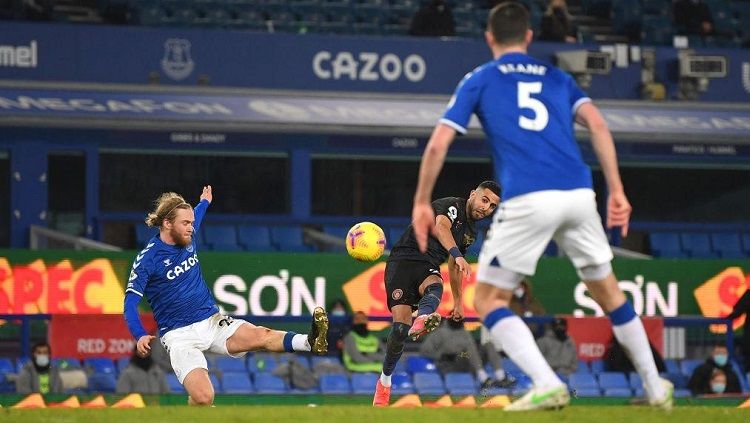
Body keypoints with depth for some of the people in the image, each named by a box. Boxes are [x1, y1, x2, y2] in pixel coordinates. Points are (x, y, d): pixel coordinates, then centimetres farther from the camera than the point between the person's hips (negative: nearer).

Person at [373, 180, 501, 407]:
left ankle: (421, 322, -66)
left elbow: (454, 267, 34)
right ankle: (384, 381, 1)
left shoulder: (470, 233, 19)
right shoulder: (452, 206, -7)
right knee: (401, 325, -17)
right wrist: (457, 254, -47)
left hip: (428, 269, 6)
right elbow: (441, 227, -30)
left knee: (435, 287, -33)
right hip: (404, 260, -6)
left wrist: (458, 301, 36)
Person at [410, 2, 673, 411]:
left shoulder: (479, 80, 15)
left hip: (527, 201, -4)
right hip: (579, 194, 4)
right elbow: (597, 124, 8)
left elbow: (438, 144, 7)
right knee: (607, 291, 21)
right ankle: (655, 386, 22)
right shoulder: (557, 78, 23)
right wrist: (616, 192, 8)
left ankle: (547, 384, -14)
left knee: (488, 300, 5)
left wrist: (422, 203, 16)